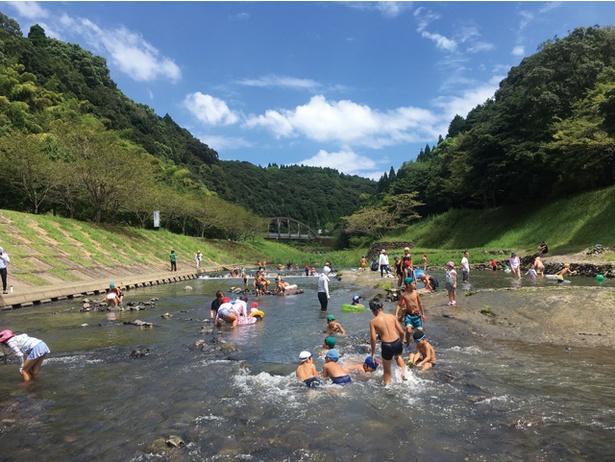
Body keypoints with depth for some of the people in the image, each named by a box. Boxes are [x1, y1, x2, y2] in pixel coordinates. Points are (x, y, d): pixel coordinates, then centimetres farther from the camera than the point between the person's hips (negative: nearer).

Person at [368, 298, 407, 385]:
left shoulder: (373, 322, -6)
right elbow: (401, 332, 5)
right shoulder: (392, 316, 2)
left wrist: (373, 352, 3)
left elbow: (373, 339, -9)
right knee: (397, 356, 39)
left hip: (386, 346, -3)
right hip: (397, 343, 3)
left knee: (387, 370, 20)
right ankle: (404, 372, 22)